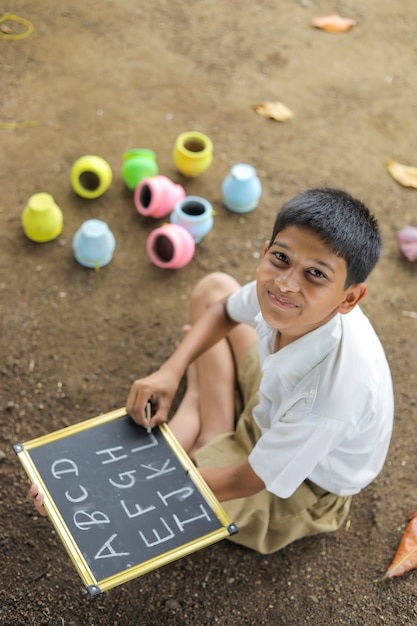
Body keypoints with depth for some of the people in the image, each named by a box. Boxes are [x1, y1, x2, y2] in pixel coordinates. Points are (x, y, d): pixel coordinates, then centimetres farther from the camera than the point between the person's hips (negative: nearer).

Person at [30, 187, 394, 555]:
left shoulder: (330, 390, -43)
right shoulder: (281, 293, -27)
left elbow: (243, 483, -28)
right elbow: (223, 309, -1)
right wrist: (171, 371, -15)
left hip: (302, 489, -6)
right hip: (274, 409, 6)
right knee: (213, 288, 6)